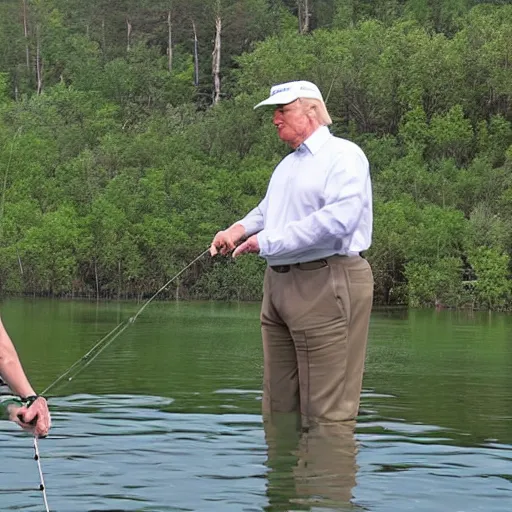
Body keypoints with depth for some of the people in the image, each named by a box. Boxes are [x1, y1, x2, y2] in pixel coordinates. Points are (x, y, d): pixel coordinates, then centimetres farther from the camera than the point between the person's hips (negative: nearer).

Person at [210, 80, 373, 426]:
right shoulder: (286, 166, 23)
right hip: (279, 283, 9)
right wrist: (239, 229, 6)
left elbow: (339, 218, -21)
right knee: (279, 402, 11)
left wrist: (268, 241, -18)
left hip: (325, 283, -9)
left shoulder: (344, 156, -7)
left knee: (326, 408, -7)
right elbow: (265, 211, 31)